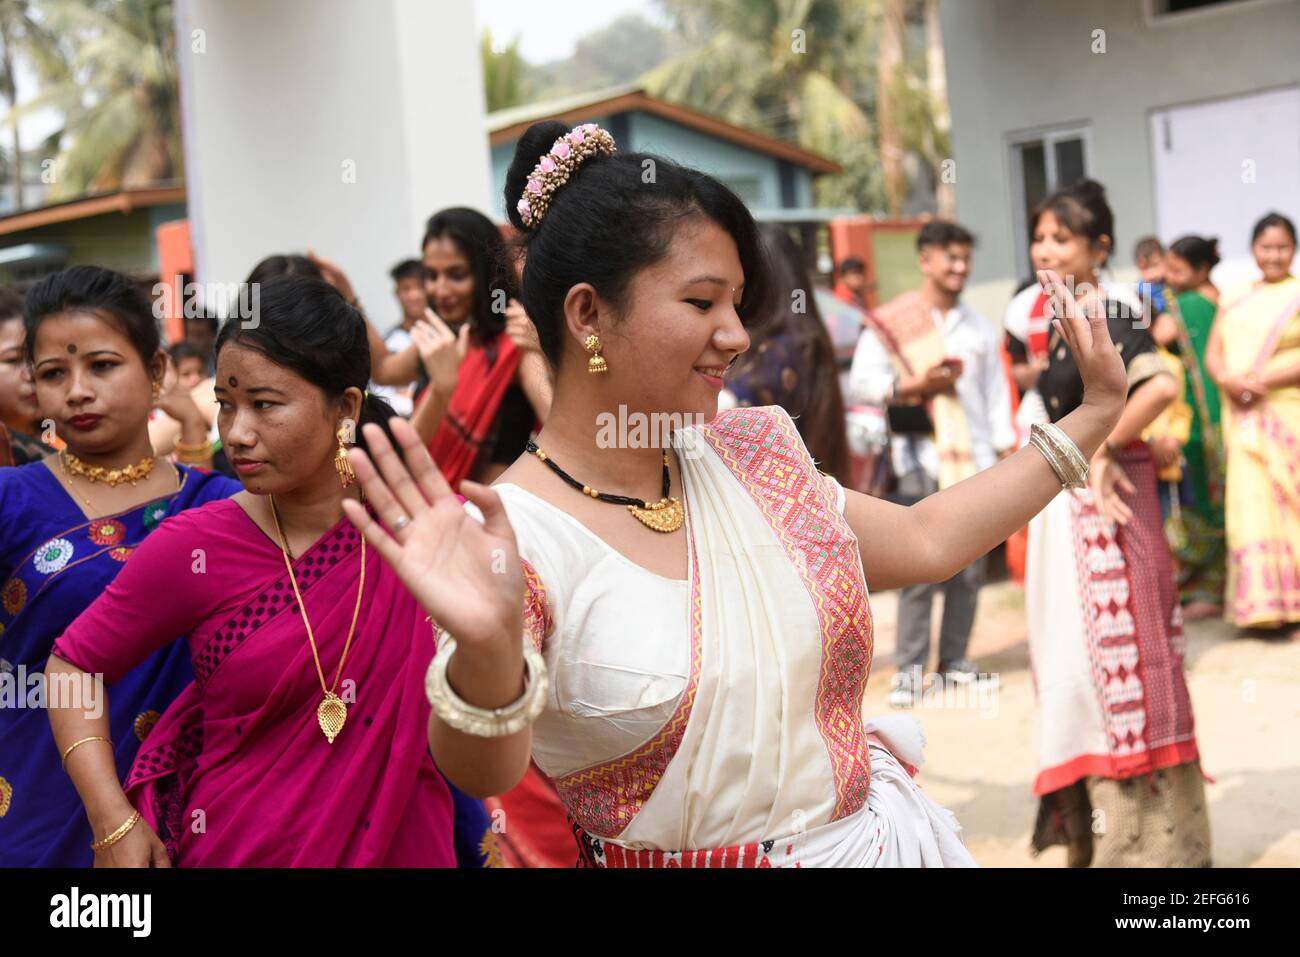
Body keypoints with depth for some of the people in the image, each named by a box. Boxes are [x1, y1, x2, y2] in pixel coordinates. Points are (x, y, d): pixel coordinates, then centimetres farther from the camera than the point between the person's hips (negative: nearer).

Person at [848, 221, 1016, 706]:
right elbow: (861, 381, -2)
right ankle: (909, 667, -1)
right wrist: (914, 386, -14)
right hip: (921, 460, -4)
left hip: (976, 460, 4)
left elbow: (997, 392, 16)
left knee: (971, 565, 3)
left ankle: (954, 656, 14)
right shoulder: (891, 320, 3)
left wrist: (1007, 450, 9)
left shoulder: (979, 327, 16)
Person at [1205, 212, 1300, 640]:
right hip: (1245, 421, 4)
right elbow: (1212, 354, 11)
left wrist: (1265, 380, -17)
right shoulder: (1235, 299, 16)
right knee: (1252, 505, 0)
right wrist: (1226, 379, -10)